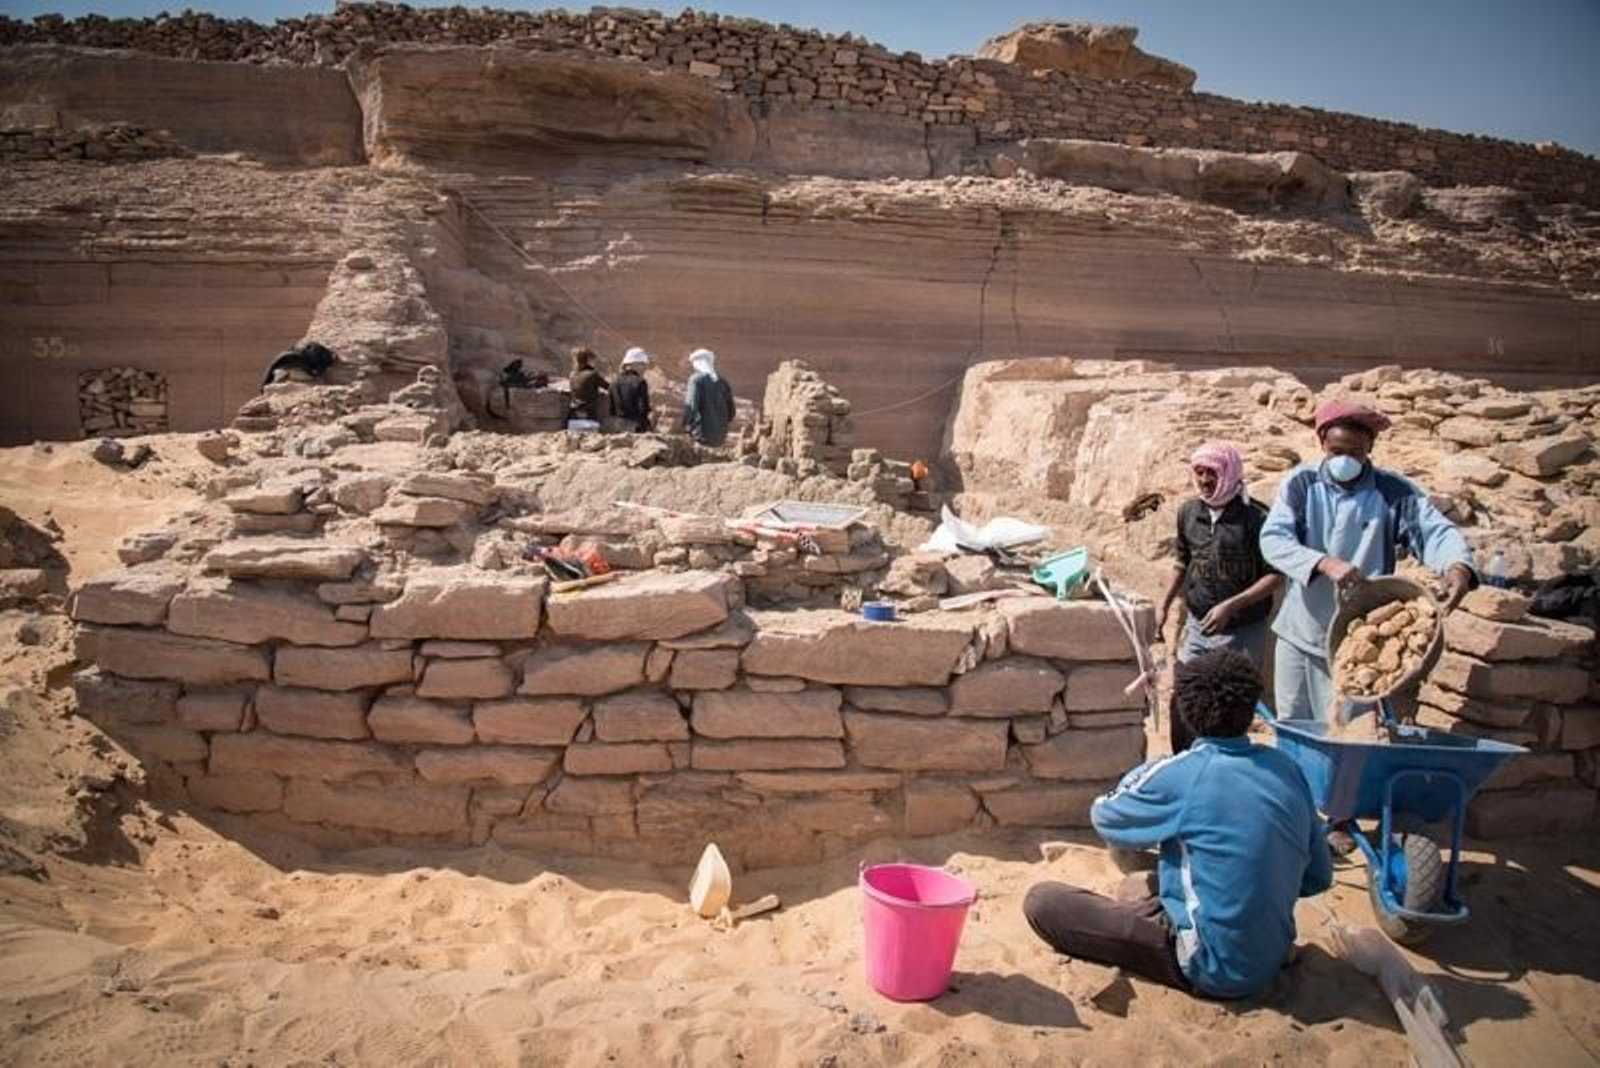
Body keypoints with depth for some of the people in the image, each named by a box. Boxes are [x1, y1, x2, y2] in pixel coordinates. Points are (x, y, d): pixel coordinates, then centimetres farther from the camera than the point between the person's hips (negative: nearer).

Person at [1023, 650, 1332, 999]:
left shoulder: (1180, 775, -18)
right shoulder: (1286, 768, -2)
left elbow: (1104, 816, -1)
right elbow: (1318, 878, 6)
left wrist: (1143, 777, 18)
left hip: (1216, 967, -7)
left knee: (1041, 901, -9)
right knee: (1137, 887, 28)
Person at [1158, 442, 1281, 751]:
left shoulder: (1255, 517, -14)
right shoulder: (1189, 512, 3)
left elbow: (1275, 575, -15)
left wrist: (1230, 606, -24)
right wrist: (1165, 606, 15)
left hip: (1241, 632, -5)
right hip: (1197, 626, 5)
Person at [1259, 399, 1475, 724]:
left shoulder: (1393, 493, -4)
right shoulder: (1301, 483, -2)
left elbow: (1436, 531, -14)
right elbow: (1273, 539, -14)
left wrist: (1458, 566, -37)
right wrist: (1325, 564, -31)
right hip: (1298, 632, 2)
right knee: (1290, 728, 14)